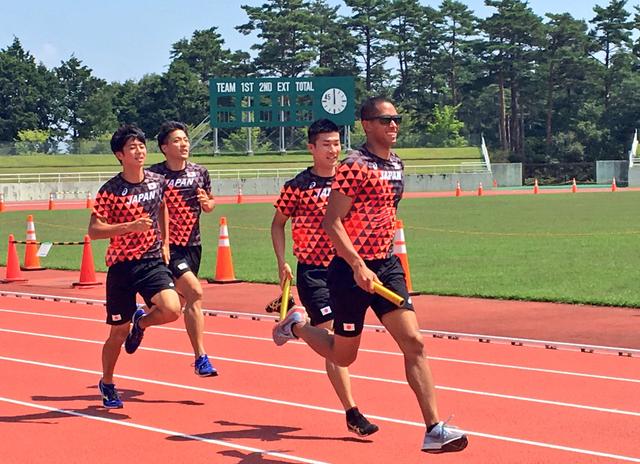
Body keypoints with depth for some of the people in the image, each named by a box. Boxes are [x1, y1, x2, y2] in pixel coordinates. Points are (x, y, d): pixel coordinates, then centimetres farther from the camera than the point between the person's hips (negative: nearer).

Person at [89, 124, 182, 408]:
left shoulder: (157, 181, 2)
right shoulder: (110, 190, -11)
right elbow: (94, 231, -14)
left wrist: (164, 244, 22)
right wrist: (131, 226, -24)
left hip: (152, 261, 3)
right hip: (121, 265, -3)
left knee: (171, 310, -22)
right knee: (118, 332, 5)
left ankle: (141, 322, 15)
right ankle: (107, 384, 31)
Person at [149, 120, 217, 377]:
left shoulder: (200, 172, 4)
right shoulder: (154, 175, -10)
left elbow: (210, 203, 18)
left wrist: (207, 203, -6)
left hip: (192, 244, 6)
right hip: (166, 246, -6)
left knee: (179, 302, 13)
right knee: (194, 291, -21)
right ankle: (200, 358, -14)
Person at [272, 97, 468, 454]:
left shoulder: (397, 165, 10)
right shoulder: (355, 166, -15)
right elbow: (332, 222, -19)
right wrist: (358, 266, -26)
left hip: (386, 265, 7)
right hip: (352, 270, -6)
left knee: (414, 343, -7)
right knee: (343, 355, 9)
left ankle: (434, 430, -9)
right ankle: (297, 324, 39)